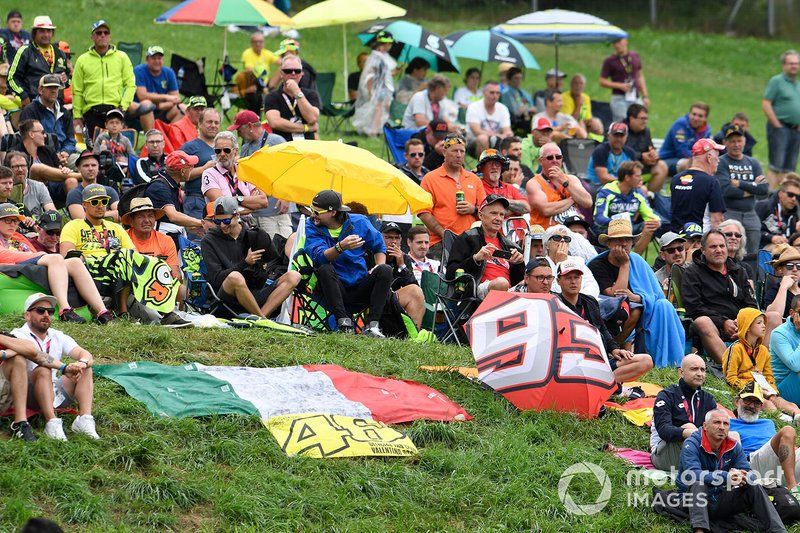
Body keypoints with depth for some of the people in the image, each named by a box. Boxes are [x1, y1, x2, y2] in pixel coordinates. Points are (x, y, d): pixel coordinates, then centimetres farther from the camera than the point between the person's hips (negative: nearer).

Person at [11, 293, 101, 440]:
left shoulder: (58, 337, 13)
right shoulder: (18, 336, -6)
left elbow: (87, 355, -1)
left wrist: (82, 363, -26)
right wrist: (63, 367, -39)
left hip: (56, 394, 6)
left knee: (85, 370, -7)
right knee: (43, 370, -31)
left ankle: (84, 418, -25)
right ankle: (52, 423, -42)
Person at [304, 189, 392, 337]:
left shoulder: (359, 222, 0)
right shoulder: (312, 226, -4)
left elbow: (379, 246, 14)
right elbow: (319, 256, -22)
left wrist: (379, 266, -6)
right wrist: (340, 247, -40)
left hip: (359, 289, 1)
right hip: (336, 289, -1)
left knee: (385, 270, -23)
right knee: (324, 269, -30)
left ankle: (372, 325, -29)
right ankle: (344, 322, -36)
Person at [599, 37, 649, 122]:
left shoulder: (635, 57, 10)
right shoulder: (610, 61, -3)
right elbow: (602, 82, -2)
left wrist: (645, 96, 12)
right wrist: (620, 85, -14)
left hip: (636, 98, 4)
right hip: (619, 99, -4)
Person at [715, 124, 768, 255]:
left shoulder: (753, 163, 15)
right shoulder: (721, 163, -1)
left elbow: (764, 189, 2)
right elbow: (725, 190, -15)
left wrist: (739, 184, -7)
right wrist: (752, 188, -6)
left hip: (751, 215, 5)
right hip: (729, 214, -5)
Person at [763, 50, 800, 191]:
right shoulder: (776, 81, -5)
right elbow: (766, 104, -11)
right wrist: (777, 125, -13)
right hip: (780, 127, -7)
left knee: (789, 168, 7)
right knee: (776, 166, -11)